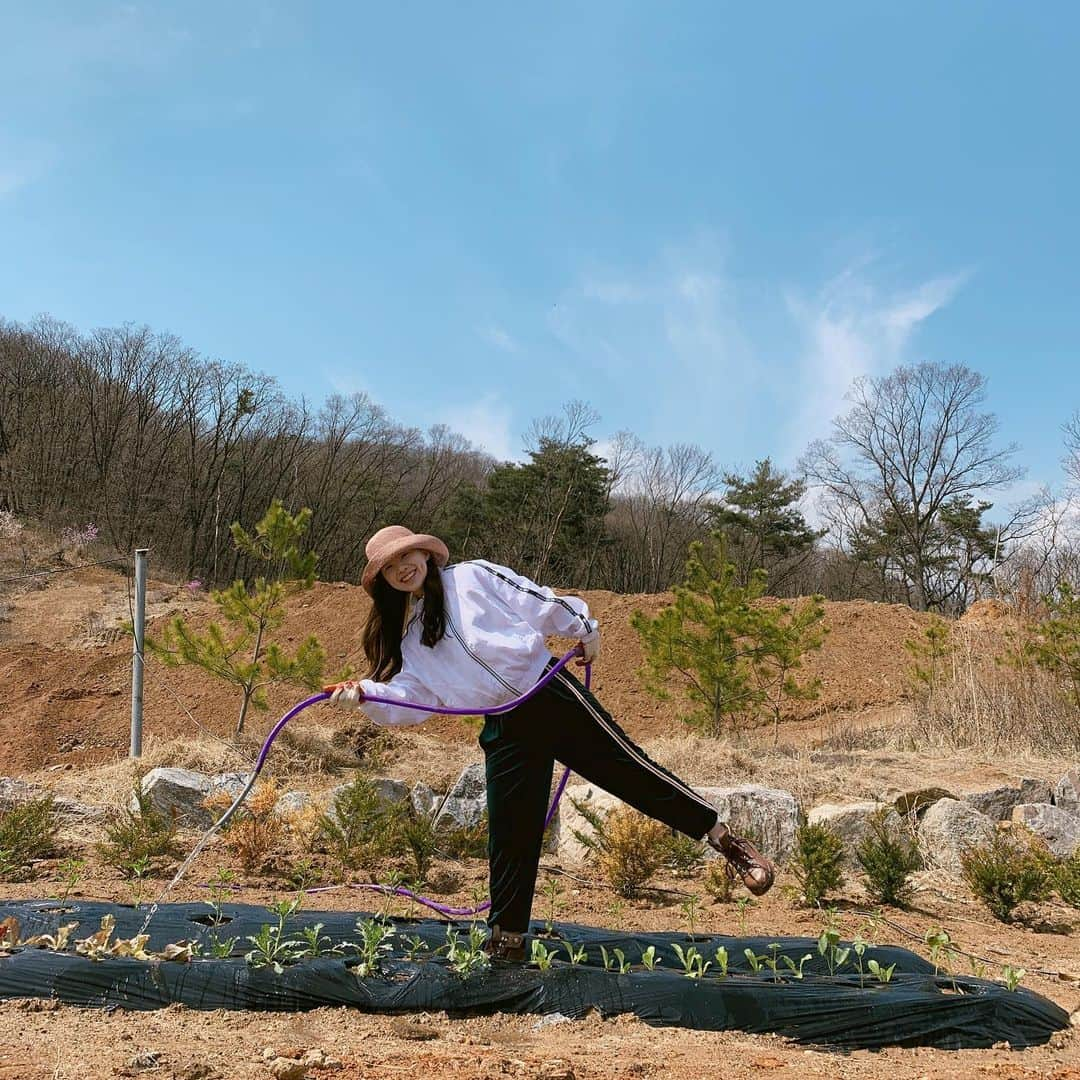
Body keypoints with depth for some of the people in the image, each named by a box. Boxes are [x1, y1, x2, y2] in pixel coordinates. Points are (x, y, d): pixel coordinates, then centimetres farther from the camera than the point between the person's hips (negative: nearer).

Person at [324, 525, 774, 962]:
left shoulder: (472, 576, 2)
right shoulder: (405, 638, 14)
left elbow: (539, 602, 3)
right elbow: (408, 698, 5)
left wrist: (583, 628, 4)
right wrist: (364, 694, -11)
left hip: (551, 697, -3)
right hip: (503, 729, 4)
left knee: (629, 769, -4)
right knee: (509, 835, 3)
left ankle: (724, 839, 9)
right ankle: (506, 940, 16)